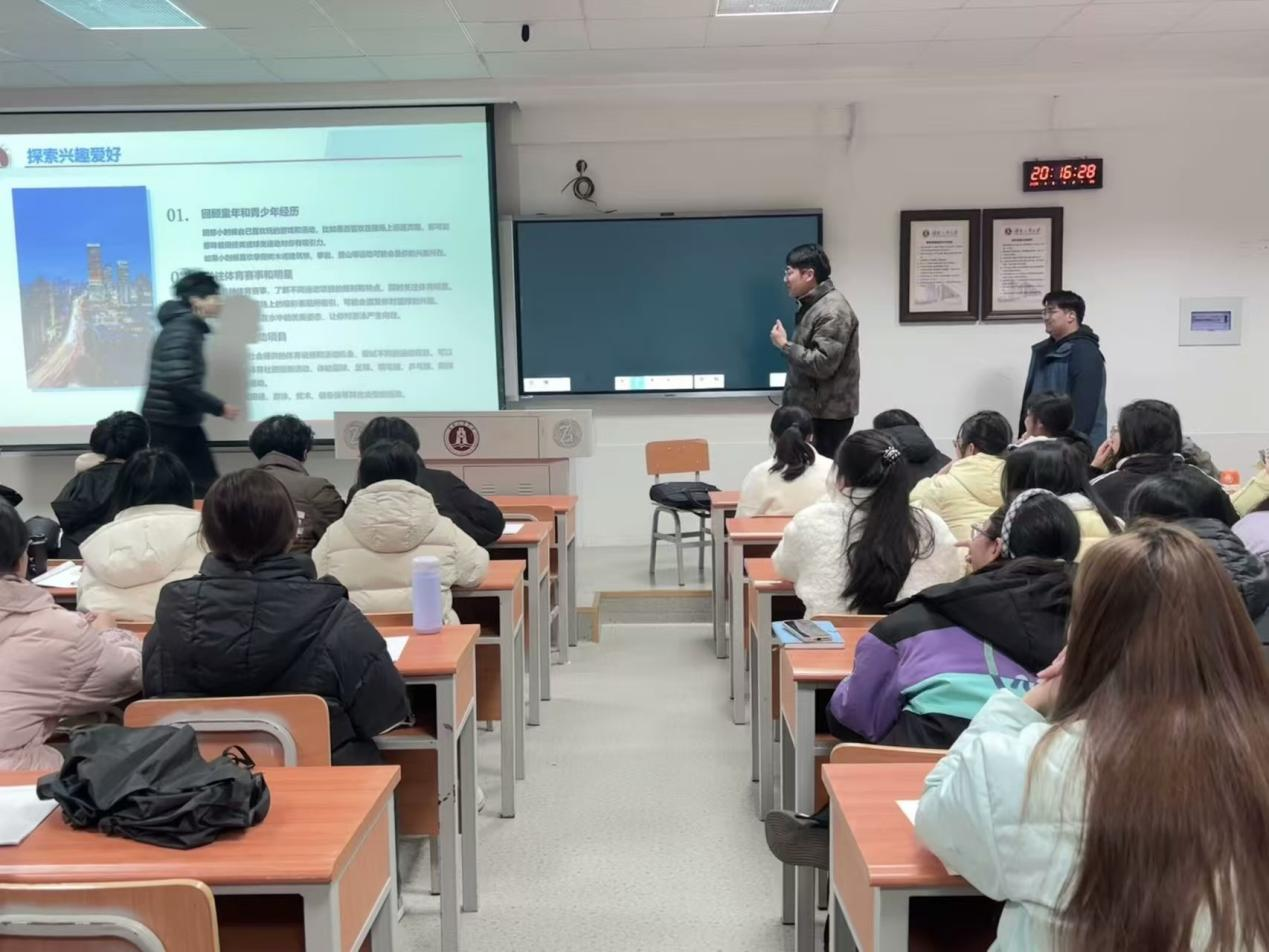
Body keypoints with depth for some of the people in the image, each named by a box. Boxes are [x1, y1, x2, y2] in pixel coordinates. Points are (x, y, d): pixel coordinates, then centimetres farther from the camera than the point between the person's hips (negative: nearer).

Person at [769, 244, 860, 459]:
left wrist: (785, 345, -18)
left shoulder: (832, 311, -18)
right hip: (812, 411, 10)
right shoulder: (811, 305, 14)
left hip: (827, 415, -10)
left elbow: (822, 365, -25)